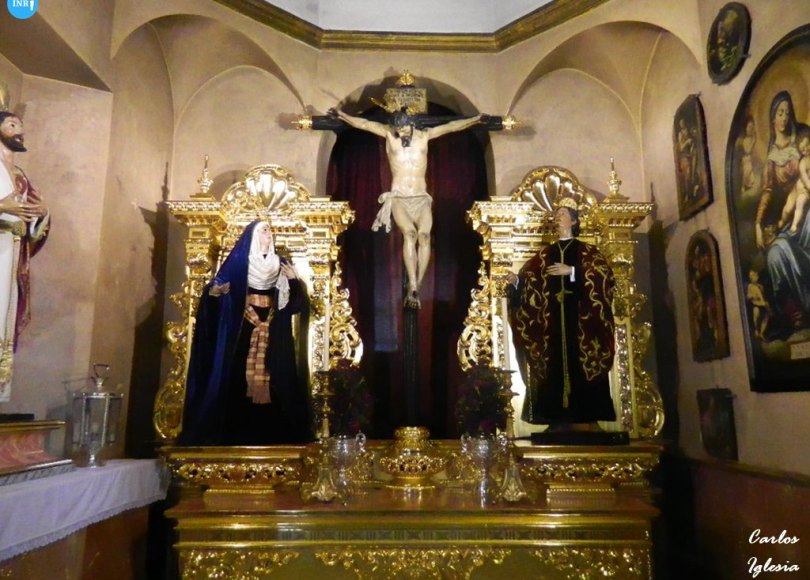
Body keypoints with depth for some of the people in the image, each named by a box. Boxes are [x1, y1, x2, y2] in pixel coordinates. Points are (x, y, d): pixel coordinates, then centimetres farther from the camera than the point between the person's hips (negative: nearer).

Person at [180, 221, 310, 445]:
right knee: (240, 377, -7)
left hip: (272, 333, 3)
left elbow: (293, 301, 11)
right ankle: (240, 435, -1)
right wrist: (213, 292, -24)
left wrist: (293, 280, -6)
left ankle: (272, 435, 6)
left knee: (275, 378, 0)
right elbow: (220, 285, -2)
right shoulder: (239, 261, 4)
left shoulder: (279, 264, 14)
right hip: (243, 331, -3)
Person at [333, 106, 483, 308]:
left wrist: (476, 118, 13)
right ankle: (413, 287, -35)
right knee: (409, 233, -29)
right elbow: (364, 124, 1)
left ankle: (415, 287, -26)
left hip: (421, 199, 2)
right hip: (399, 199, -2)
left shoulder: (424, 136, 12)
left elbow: (451, 126, 14)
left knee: (424, 235, -26)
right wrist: (342, 115, -8)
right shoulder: (389, 134, 8)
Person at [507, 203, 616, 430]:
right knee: (555, 364, -3)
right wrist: (516, 280, -14)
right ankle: (560, 421, 0)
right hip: (552, 320, 3)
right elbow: (529, 281, 7)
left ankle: (585, 420, -4)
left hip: (579, 318, -3)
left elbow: (605, 275, -9)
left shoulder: (588, 251, 8)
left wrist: (572, 271, -16)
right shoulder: (544, 255, 16)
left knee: (580, 364, -8)